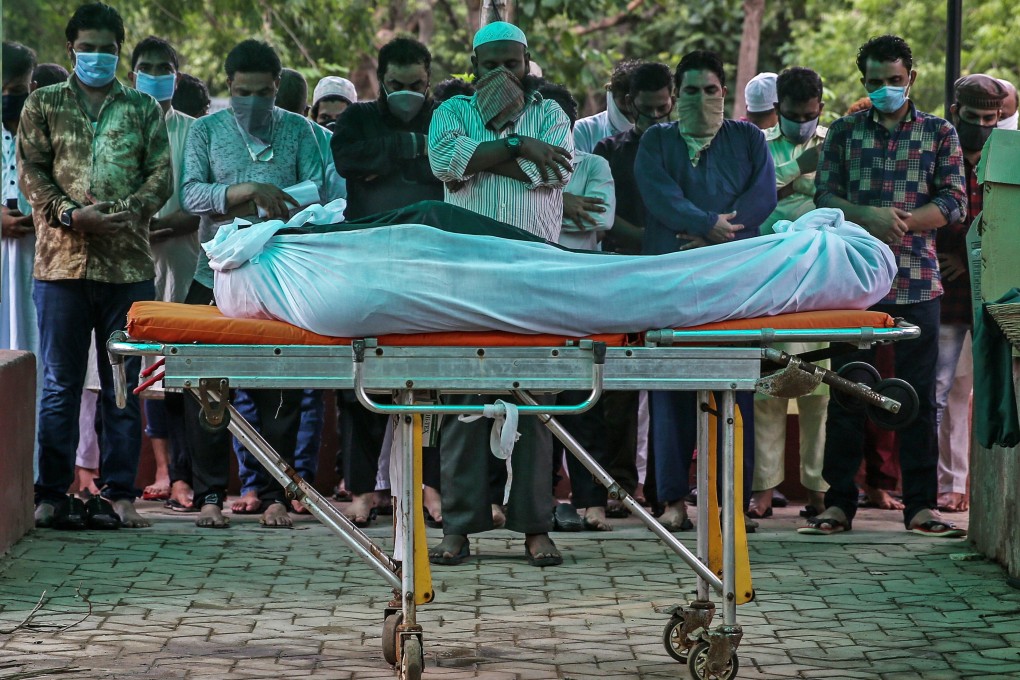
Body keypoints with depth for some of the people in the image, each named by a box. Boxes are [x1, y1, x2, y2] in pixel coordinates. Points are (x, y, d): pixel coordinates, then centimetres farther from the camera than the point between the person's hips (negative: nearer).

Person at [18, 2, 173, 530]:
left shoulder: (143, 110, 14)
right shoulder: (44, 105, 12)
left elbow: (162, 175, 6)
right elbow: (30, 172, 4)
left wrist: (127, 209, -13)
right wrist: (71, 214, -12)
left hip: (128, 263, 1)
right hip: (62, 262, -1)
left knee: (124, 384, 2)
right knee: (60, 384, 0)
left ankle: (119, 493, 6)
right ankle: (52, 495, 4)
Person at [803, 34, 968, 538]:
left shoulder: (939, 134, 8)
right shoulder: (844, 132, 10)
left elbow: (954, 203, 1)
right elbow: (824, 197, 2)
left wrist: (901, 222, -14)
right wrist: (869, 217, -17)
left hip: (916, 281, 0)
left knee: (918, 394, 2)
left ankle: (920, 504, 6)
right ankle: (839, 501, 7)